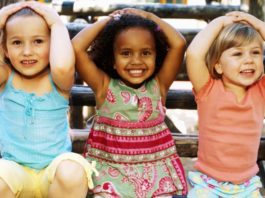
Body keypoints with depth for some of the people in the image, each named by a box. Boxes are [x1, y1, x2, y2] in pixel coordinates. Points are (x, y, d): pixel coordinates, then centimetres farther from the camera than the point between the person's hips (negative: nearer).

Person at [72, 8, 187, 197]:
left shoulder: (158, 85, 1)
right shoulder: (104, 86, -2)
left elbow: (179, 44, -9)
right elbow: (77, 47, -12)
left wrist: (149, 16, 3)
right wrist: (107, 20, 0)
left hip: (155, 170, 2)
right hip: (111, 170, -1)